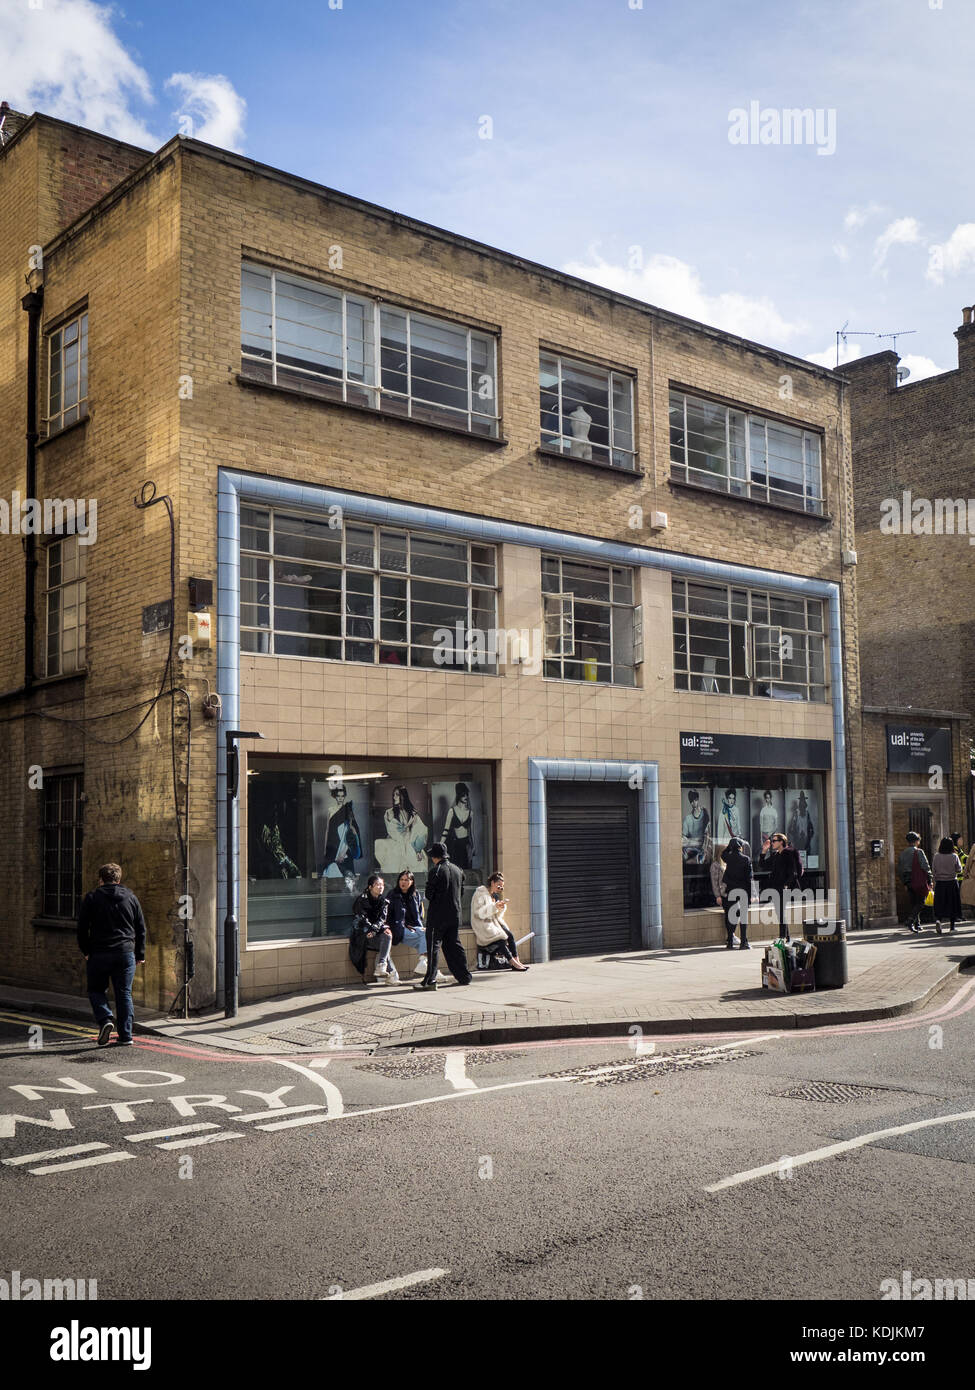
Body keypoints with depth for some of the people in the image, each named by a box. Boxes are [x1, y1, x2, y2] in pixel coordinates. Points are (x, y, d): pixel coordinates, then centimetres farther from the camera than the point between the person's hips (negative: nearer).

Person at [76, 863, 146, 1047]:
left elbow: (82, 928, -1)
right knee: (124, 994, 7)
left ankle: (105, 1019, -10)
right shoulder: (131, 897, 9)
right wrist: (140, 954, 16)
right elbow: (141, 928, 10)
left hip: (99, 954, -2)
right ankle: (126, 1037, 5)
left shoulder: (91, 898, 1)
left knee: (96, 990, 14)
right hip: (126, 953, 2)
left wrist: (86, 951, 11)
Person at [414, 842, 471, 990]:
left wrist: (434, 897, 8)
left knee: (434, 946, -3)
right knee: (454, 945, 16)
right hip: (455, 913, 6)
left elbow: (428, 895, -13)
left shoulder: (435, 871, -13)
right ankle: (464, 976, 20)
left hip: (438, 914, -6)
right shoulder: (457, 870, 7)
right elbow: (461, 891, 15)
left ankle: (430, 979, -7)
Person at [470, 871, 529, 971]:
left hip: (493, 922, 7)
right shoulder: (481, 893, -7)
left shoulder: (494, 895, 17)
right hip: (482, 925, -7)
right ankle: (513, 962, -22)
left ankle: (516, 961, -24)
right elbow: (479, 912, -18)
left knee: (509, 935, -18)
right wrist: (495, 907, -25)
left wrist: (502, 907, -4)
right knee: (501, 938, -27)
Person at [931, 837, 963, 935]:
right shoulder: (954, 856, -9)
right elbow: (959, 870, -4)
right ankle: (952, 925, 15)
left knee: (940, 905, 6)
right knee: (953, 904, 10)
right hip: (952, 883, -1)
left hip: (939, 883, 1)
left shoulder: (936, 857, -5)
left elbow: (933, 871, -1)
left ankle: (938, 920, -19)